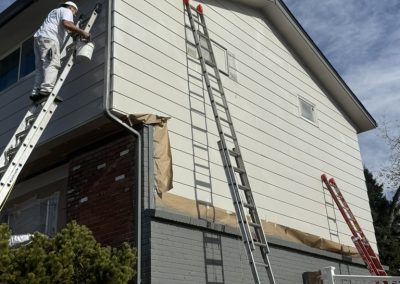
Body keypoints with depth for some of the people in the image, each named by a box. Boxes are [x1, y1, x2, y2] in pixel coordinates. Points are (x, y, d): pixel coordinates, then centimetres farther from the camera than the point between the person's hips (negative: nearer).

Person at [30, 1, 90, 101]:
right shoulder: (66, 11, 10)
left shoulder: (55, 11, 38)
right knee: (52, 64, -21)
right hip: (49, 38, -9)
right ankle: (46, 90, -37)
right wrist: (82, 32, -13)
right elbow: (66, 24, -12)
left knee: (41, 67, 2)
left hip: (38, 37, 9)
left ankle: (36, 92, -11)